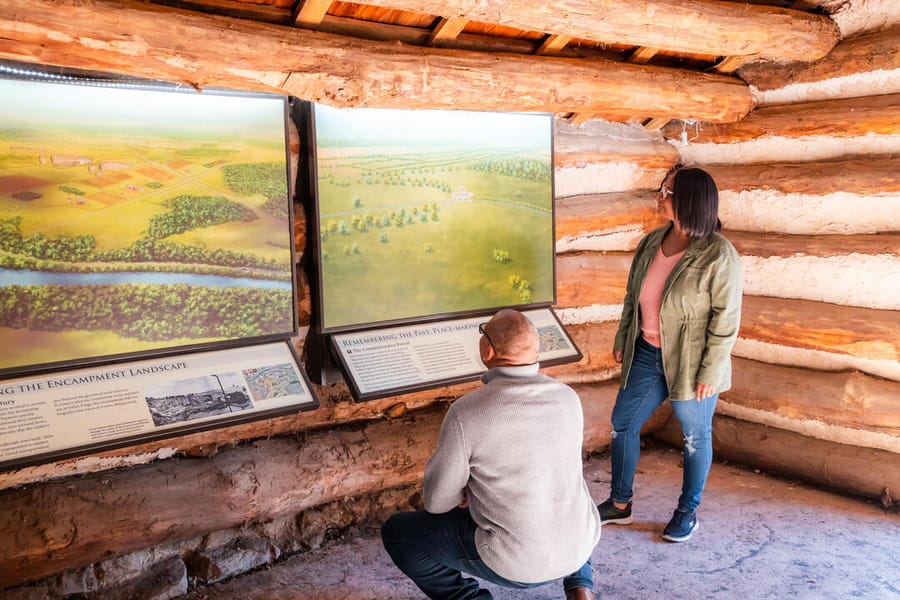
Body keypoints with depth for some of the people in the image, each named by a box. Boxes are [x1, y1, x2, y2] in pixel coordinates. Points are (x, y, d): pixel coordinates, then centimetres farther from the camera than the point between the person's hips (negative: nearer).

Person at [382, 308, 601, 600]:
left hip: (516, 563, -4)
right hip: (580, 545, 4)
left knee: (395, 532, 13)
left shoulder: (466, 412, -21)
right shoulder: (569, 398, -6)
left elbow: (437, 502, -10)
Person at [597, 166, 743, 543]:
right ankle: (620, 504, 31)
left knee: (696, 437, 12)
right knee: (623, 424, 13)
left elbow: (726, 320, -17)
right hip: (647, 355, 6)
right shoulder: (651, 243, 0)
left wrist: (710, 373, -17)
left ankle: (688, 512, 32)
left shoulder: (720, 256, -20)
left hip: (689, 363, -6)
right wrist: (622, 340, 12)